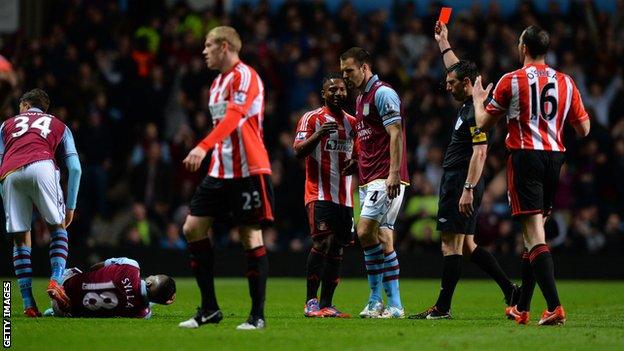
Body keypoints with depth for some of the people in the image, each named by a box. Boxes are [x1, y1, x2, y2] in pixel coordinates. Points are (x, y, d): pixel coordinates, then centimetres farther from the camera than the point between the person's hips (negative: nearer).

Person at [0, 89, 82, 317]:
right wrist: (71, 206, 23)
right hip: (41, 167, -1)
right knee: (57, 228, 15)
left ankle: (28, 303, 3)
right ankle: (55, 281, -7)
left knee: (20, 239, 9)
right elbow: (75, 168, 20)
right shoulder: (59, 126, 32)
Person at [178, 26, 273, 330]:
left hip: (248, 169, -9)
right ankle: (209, 308, 6)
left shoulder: (245, 76, -12)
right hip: (220, 171, 9)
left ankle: (257, 315, 0)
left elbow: (233, 117, -27)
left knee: (251, 236, -5)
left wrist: (203, 147, -38)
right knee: (193, 228, 0)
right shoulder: (217, 82, 17)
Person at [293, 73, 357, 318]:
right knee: (323, 243, -18)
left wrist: (356, 162, 1)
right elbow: (298, 151, -11)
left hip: (345, 196, 6)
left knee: (337, 250, 4)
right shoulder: (312, 119, -1)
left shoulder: (352, 123, 16)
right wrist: (318, 134, -28)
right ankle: (310, 302, -14)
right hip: (320, 194, -6)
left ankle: (326, 305, 7)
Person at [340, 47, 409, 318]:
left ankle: (376, 300, -12)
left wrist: (393, 173, -24)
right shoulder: (361, 98, 20)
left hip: (386, 178, -10)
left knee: (365, 232, -17)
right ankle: (394, 304, 5)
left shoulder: (382, 93, -9)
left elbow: (395, 134, -17)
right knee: (383, 240, 6)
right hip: (369, 180, 10)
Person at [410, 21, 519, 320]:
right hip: (457, 183, 10)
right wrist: (443, 43, 41)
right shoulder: (468, 105, 14)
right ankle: (510, 290, 10)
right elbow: (458, 69, 33)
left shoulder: (476, 112, -15)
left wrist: (468, 190, -27)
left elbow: (479, 153, -23)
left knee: (451, 244, -8)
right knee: (466, 245, 11)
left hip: (461, 184, -10)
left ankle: (442, 307, -7)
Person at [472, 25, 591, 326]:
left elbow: (483, 124, 4)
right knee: (533, 234, 16)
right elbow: (583, 129, 12)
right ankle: (522, 309, 22)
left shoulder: (511, 81, -4)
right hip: (554, 157, 5)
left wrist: (478, 99, 23)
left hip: (525, 157, -5)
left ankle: (555, 307, -24)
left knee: (535, 236, -11)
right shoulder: (566, 82, 8)